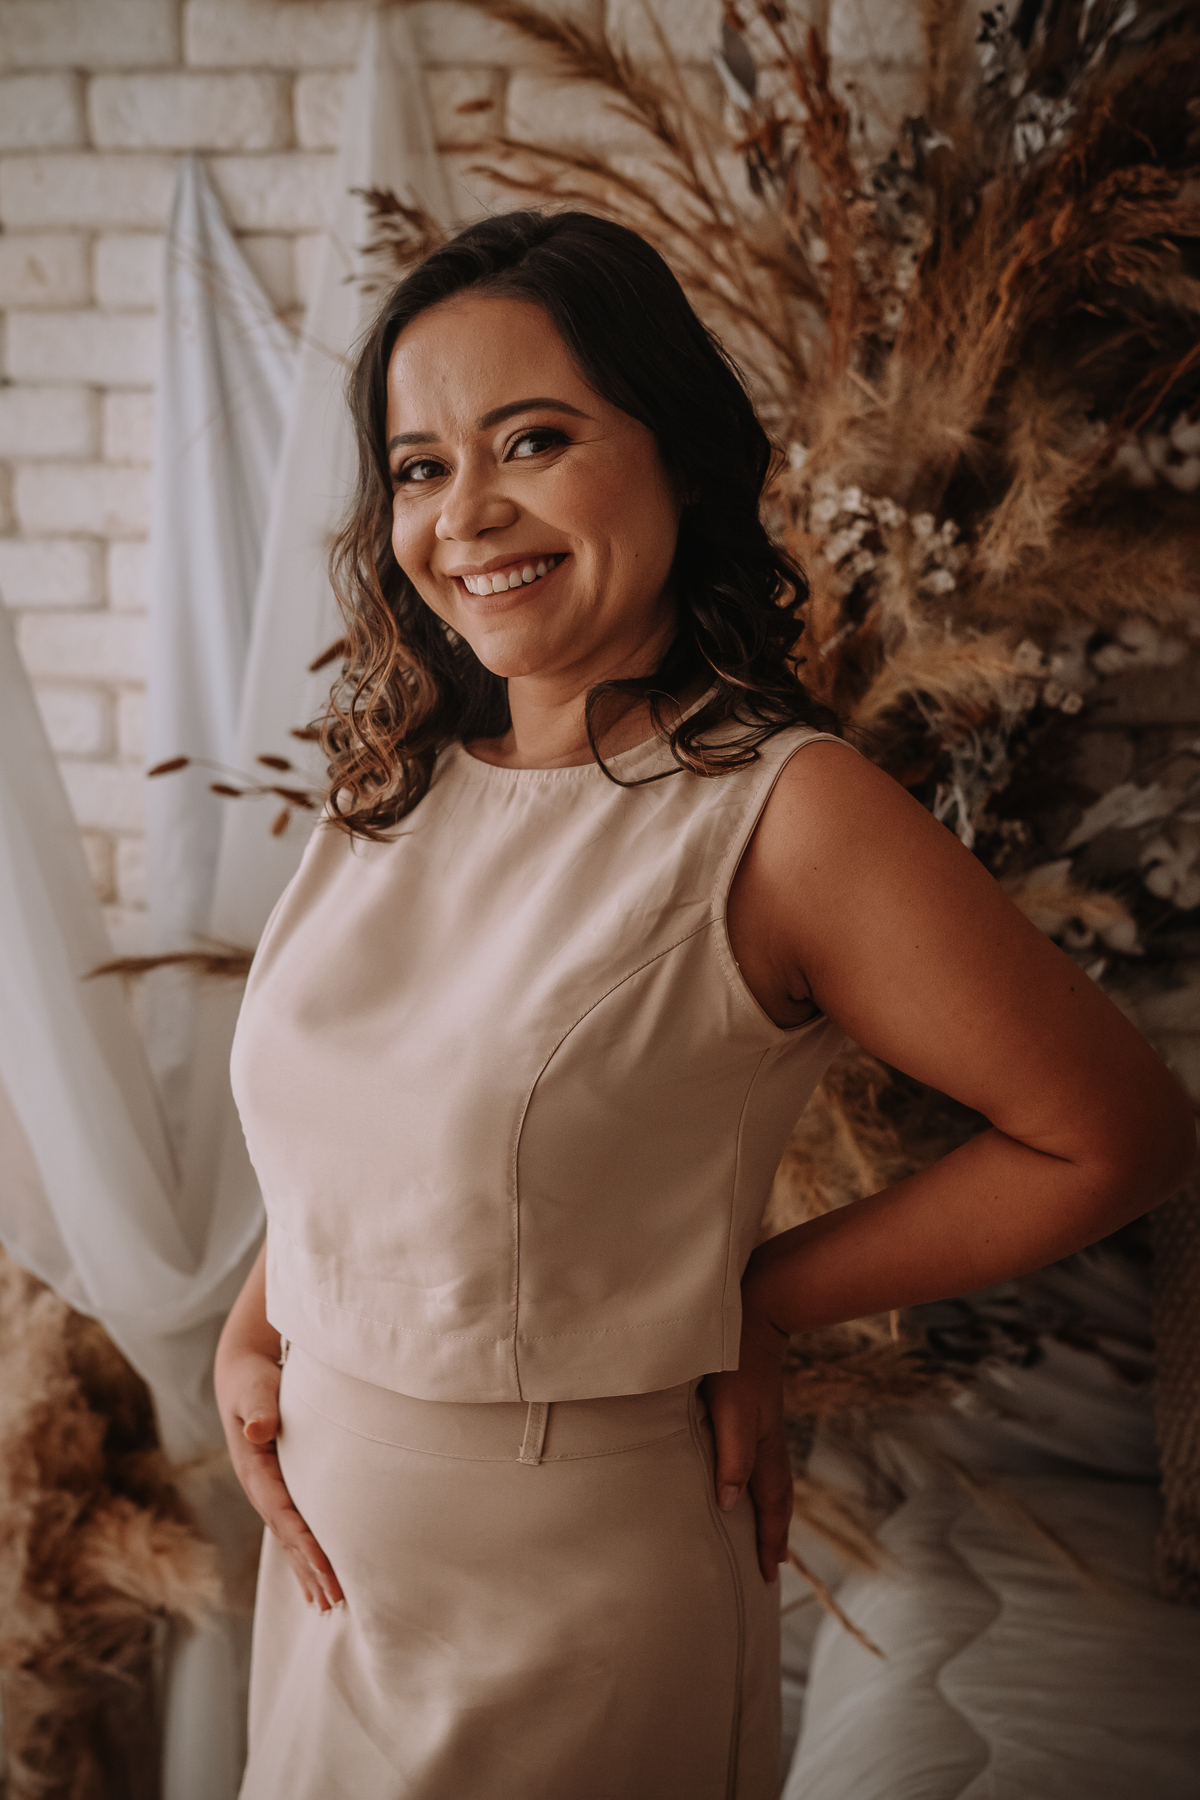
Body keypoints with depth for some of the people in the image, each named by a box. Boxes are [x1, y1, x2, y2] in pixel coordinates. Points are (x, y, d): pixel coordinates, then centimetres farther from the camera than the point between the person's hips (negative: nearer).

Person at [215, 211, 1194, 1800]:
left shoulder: (786, 808, -20)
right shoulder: (399, 780, -2)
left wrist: (758, 1309, -10)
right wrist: (250, 1336, -4)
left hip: (574, 1568, -6)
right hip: (322, 1536, 6)